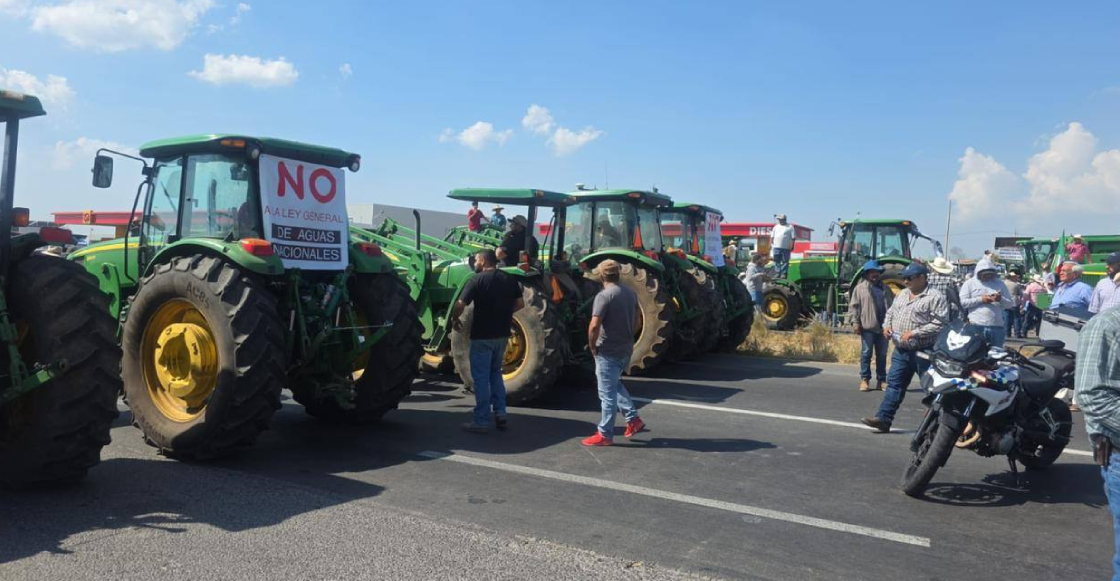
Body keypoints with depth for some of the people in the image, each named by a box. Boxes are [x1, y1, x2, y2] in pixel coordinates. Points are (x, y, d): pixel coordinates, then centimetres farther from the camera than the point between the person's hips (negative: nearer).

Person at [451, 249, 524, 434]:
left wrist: (455, 319, 1)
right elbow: (520, 304, 10)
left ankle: (481, 421, 6)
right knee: (495, 372, 21)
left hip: (482, 335, -5)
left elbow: (460, 305, -18)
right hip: (502, 334, 6)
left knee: (481, 377, 2)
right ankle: (500, 414, 16)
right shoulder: (510, 279, 5)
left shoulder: (477, 280, -12)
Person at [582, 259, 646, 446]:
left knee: (607, 393, 0)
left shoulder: (604, 296, -17)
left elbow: (594, 326, -24)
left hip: (608, 351, -8)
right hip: (626, 349, 8)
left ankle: (605, 434, 8)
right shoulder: (631, 294, 7)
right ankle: (633, 419, 23)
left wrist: (592, 347, -10)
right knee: (616, 385, 26)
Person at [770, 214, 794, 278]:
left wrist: (791, 246, -9)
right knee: (777, 261, 5)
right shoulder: (776, 226, 15)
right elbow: (772, 236, 17)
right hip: (776, 247, 4)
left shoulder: (790, 227, 2)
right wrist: (771, 244, 9)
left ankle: (784, 274, 3)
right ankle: (777, 273, 11)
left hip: (786, 248, -4)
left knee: (785, 261, -1)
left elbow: (792, 238, -2)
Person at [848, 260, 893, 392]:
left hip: (883, 327, 4)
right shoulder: (860, 288, 2)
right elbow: (854, 306, -3)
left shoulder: (885, 289, 16)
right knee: (866, 353, -1)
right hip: (868, 327, -4)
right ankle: (865, 379, 5)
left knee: (882, 355, 7)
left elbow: (892, 305, 17)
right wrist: (855, 322, -13)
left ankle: (881, 380, 14)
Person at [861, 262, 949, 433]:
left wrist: (915, 332, -22)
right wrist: (887, 325, 4)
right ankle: (883, 418, 3)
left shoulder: (935, 298, -10)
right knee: (894, 385, 4)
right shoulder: (902, 294, 14)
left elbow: (940, 323, -19)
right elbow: (890, 312, 25)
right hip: (901, 351, 7)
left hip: (923, 353, -7)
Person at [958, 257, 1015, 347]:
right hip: (976, 326, -3)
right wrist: (981, 299, -12)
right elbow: (962, 302, -4)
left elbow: (1010, 304, 12)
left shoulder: (1000, 284, 16)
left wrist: (1001, 299, -9)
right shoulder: (969, 283, 7)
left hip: (997, 326, 3)